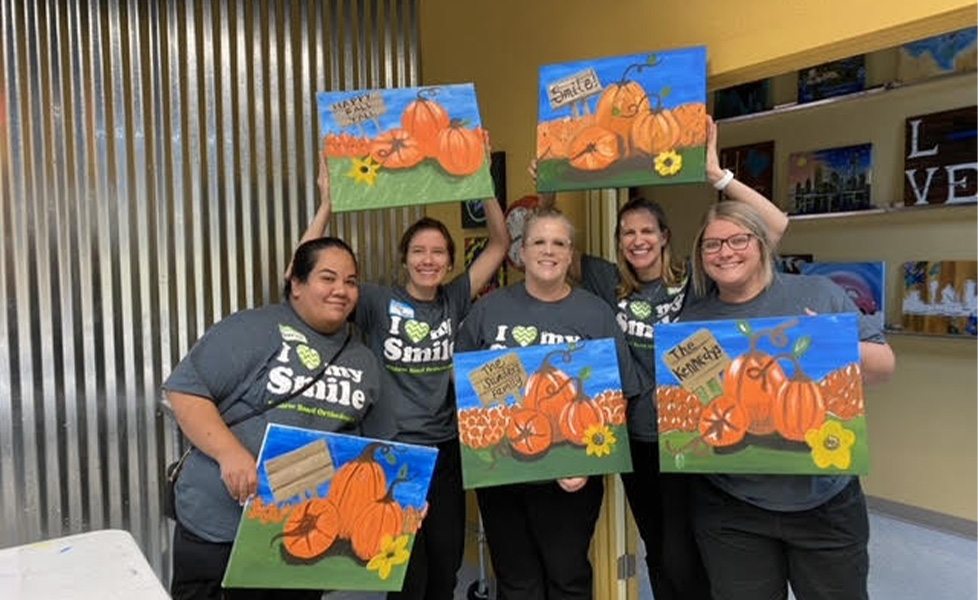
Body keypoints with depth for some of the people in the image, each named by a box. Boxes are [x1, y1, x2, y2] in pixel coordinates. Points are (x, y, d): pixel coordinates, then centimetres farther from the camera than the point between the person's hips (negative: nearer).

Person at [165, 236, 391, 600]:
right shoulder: (253, 330, -8)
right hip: (219, 527, -4)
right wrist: (230, 453, -24)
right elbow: (184, 389, -12)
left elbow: (376, 445, 16)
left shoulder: (363, 361, 11)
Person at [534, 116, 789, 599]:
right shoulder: (611, 284, 2)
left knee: (682, 560, -2)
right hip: (634, 438, 4)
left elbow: (776, 227, -15)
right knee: (657, 555, 19)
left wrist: (715, 174, -22)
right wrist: (547, 194, -6)